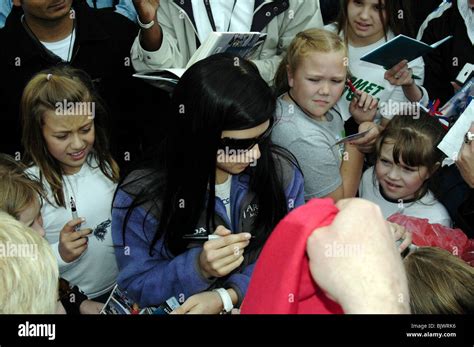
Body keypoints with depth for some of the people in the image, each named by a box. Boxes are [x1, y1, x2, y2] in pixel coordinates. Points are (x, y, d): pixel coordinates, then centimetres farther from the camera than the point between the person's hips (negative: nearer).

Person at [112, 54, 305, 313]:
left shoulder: (283, 171, -9)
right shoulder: (141, 198, -17)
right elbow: (136, 288, -9)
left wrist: (227, 296, -18)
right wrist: (198, 268, -27)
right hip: (179, 308, -2)